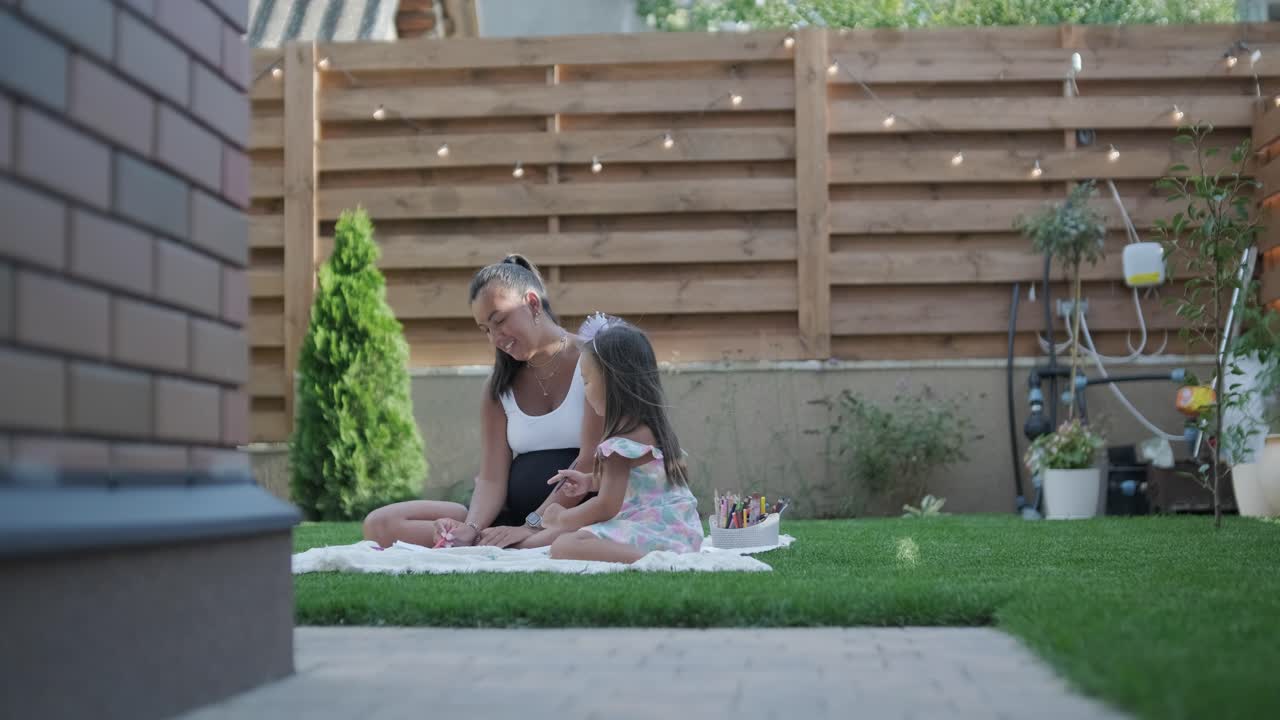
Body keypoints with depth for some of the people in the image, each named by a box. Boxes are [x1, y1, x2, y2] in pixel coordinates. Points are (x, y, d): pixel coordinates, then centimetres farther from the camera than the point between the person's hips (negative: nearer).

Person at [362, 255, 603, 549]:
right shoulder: (501, 387, 16)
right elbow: (491, 479, 5)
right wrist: (472, 529, -17)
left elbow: (591, 459, -10)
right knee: (381, 524, -11)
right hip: (513, 514, 6)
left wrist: (533, 526, -18)